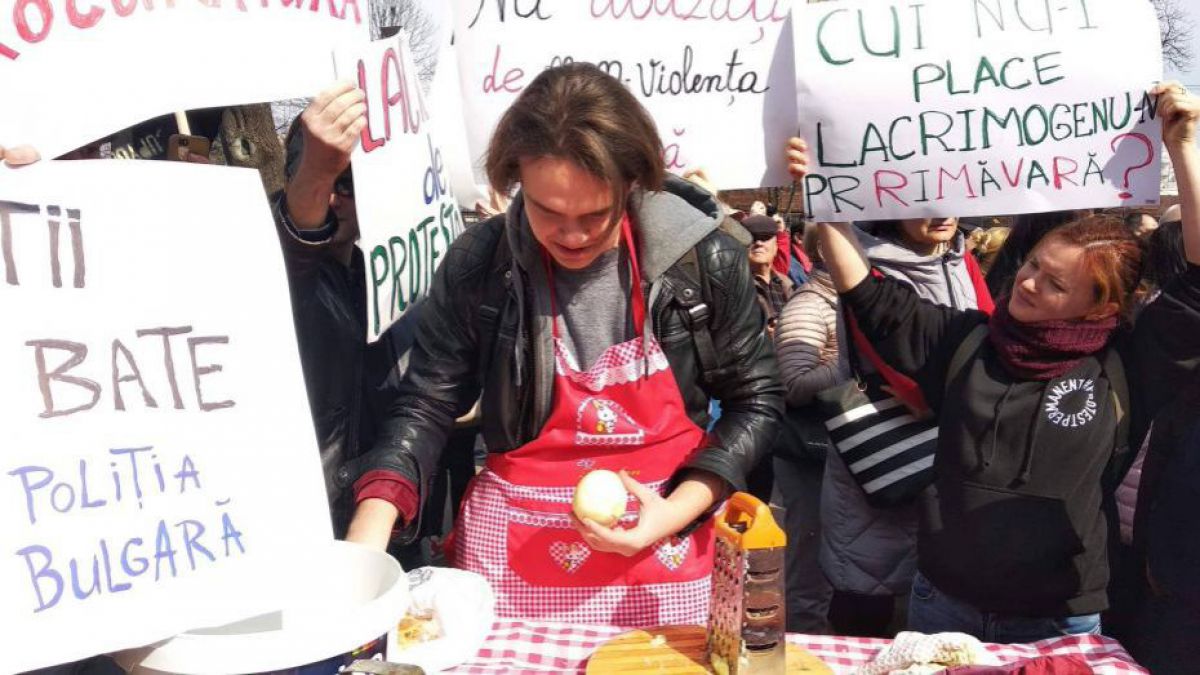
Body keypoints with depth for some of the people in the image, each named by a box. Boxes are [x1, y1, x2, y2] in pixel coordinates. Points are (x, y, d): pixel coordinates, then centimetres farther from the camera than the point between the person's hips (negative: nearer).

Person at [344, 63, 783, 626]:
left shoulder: (705, 261, -12)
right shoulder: (477, 264, -9)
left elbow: (756, 400, -2)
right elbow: (425, 405, -3)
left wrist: (677, 511, -14)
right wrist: (371, 526, -19)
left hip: (670, 533, 0)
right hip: (518, 547, 1)